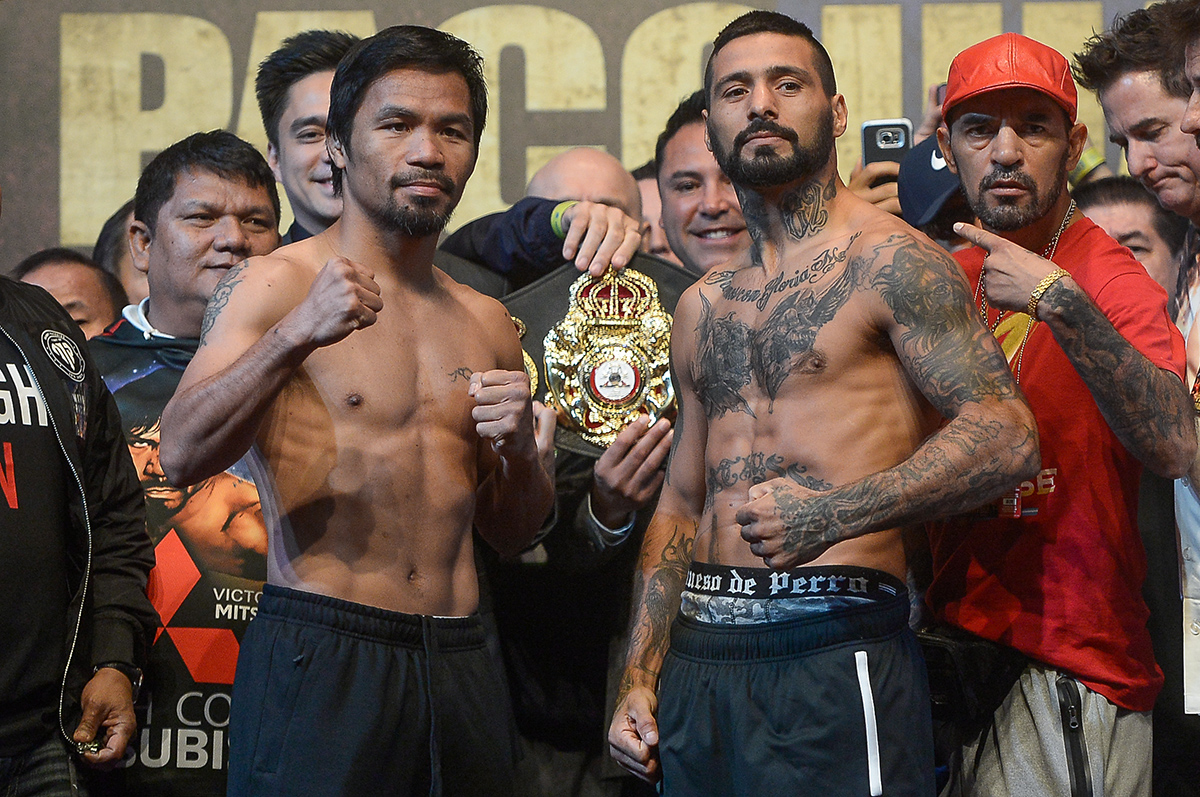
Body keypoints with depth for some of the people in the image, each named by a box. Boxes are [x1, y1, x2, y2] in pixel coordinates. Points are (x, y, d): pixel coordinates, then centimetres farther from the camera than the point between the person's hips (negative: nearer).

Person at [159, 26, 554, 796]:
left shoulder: (487, 322, 14)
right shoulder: (273, 284, -2)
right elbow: (181, 458, -16)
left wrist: (520, 450, -2)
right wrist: (296, 335, -28)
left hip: (460, 664, 5)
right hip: (320, 653, -5)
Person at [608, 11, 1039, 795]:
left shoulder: (890, 260, -4)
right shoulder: (702, 309, 17)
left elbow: (1006, 436, -14)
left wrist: (831, 516, -22)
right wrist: (640, 681, 14)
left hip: (832, 654, -6)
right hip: (697, 663, 6)